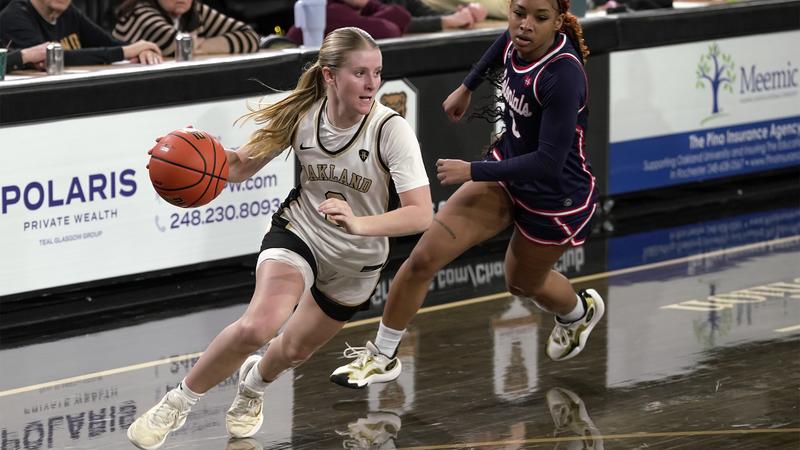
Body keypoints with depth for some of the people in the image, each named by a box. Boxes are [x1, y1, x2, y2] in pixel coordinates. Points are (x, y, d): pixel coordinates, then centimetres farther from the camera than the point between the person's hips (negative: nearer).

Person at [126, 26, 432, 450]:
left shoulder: (391, 129, -27)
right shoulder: (302, 114, -20)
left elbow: (421, 214, -34)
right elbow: (241, 166, -8)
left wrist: (359, 224, -50)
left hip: (356, 261, 1)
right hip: (298, 232, -1)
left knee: (293, 350, 18)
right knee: (257, 326, -28)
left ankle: (254, 384, 56)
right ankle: (177, 404, -7)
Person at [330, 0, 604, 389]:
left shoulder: (562, 75, -34)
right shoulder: (516, 42, -14)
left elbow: (548, 163, -35)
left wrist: (472, 171, -33)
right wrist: (467, 86, 19)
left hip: (556, 199, -6)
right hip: (506, 172, 6)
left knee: (523, 283, 23)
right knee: (424, 257, -6)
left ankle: (579, 311, 59)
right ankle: (381, 356, 12)